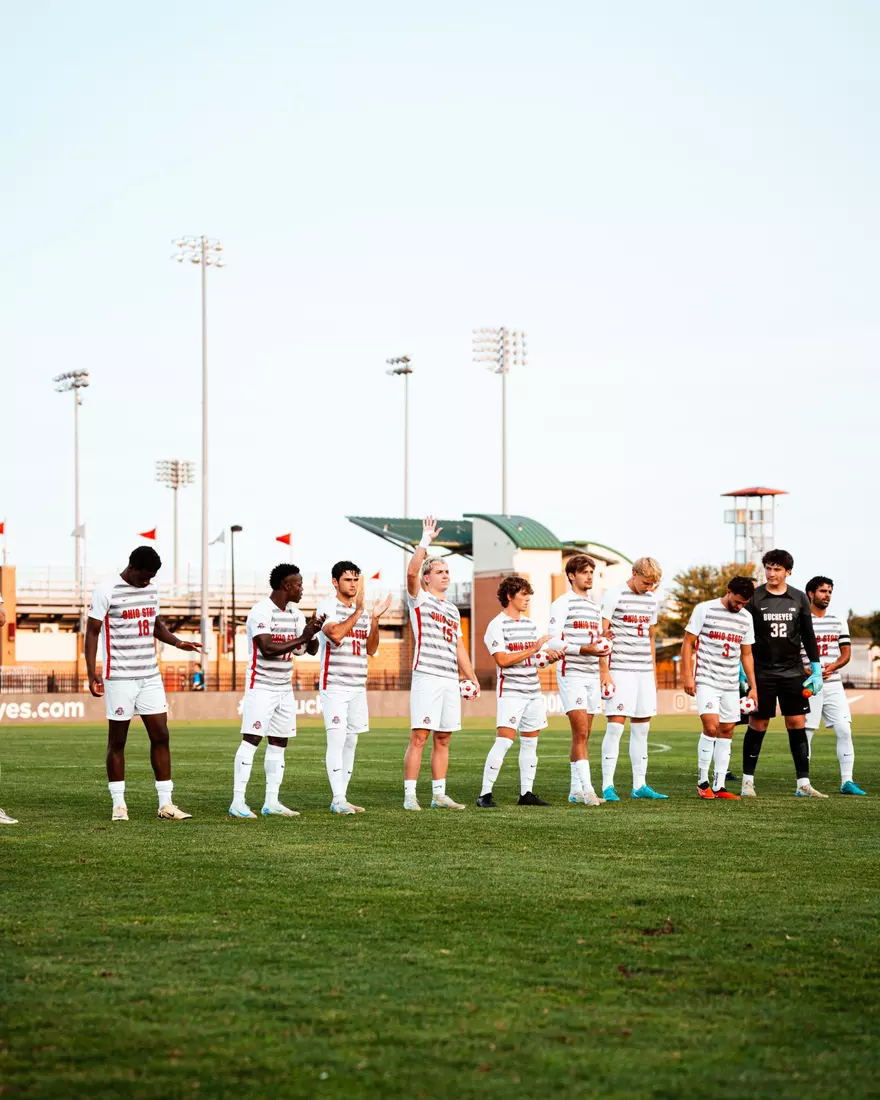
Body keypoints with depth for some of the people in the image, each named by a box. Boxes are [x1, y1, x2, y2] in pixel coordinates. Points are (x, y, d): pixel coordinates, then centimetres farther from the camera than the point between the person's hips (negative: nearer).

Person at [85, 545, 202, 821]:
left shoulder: (152, 589, 10)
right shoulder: (106, 591, -8)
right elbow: (92, 633, -7)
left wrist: (178, 643, 5)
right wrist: (92, 673, -15)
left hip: (150, 676, 6)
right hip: (119, 677, -6)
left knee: (161, 736, 1)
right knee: (117, 740, 2)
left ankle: (165, 804, 5)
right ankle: (119, 804, 10)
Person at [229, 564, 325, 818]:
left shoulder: (295, 613, 11)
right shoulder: (261, 612, -13)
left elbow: (311, 650, 13)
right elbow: (267, 648, -24)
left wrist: (312, 632, -8)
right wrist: (301, 638, -20)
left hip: (285, 688, 8)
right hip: (261, 686, -8)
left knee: (279, 744, 7)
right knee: (251, 740, -9)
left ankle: (271, 802, 12)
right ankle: (238, 802, -9)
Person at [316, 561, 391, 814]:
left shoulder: (362, 611, 15)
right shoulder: (327, 607, -6)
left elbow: (371, 649, 11)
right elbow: (335, 635, -23)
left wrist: (375, 619, 0)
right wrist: (358, 611, -22)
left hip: (358, 686, 7)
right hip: (334, 686, -7)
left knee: (351, 742, 7)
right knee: (337, 740, -12)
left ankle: (341, 798, 11)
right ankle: (338, 799, -14)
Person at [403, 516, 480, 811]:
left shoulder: (452, 609, 23)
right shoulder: (419, 598, 3)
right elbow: (411, 571, -17)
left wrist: (472, 677, 18)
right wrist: (426, 540, -16)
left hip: (451, 680, 7)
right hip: (426, 676, -7)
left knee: (443, 739, 8)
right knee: (419, 737, -10)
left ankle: (439, 795, 13)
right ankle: (409, 796, -9)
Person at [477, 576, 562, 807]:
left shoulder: (530, 624, 16)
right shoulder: (497, 625, -7)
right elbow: (502, 660, -17)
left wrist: (551, 656, -1)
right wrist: (534, 649, -17)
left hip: (533, 691, 8)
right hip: (510, 691, -8)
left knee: (530, 742, 8)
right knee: (505, 739, -15)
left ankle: (526, 793, 14)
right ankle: (485, 794, -12)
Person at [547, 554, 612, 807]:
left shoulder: (595, 607, 19)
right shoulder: (562, 604, -4)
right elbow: (554, 642, -12)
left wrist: (602, 645, 2)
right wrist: (583, 649, -22)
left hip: (592, 674, 7)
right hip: (571, 674, -7)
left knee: (584, 736, 7)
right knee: (580, 732, -15)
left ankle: (576, 790, 12)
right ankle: (587, 790, -19)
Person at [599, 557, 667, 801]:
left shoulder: (651, 599, 13)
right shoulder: (614, 595, -6)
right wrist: (604, 670, -13)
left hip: (644, 671, 7)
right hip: (620, 670, -6)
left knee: (641, 727, 7)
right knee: (615, 725, -9)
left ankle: (640, 785, 12)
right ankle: (607, 786, -5)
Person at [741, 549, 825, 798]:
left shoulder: (799, 599, 5)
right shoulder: (753, 598, -3)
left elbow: (808, 637, 9)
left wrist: (816, 670, 5)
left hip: (792, 672, 2)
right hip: (761, 672, -2)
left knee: (797, 724, 0)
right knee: (758, 725, 1)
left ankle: (803, 784, 3)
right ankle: (748, 781, 11)